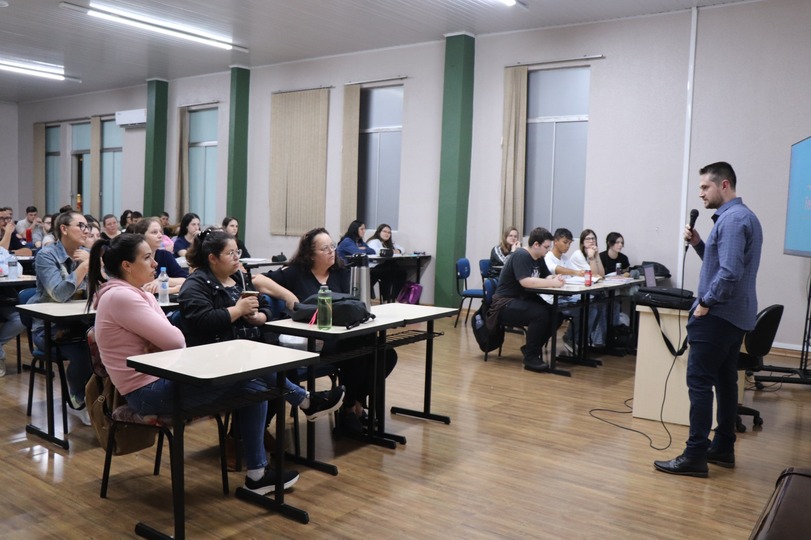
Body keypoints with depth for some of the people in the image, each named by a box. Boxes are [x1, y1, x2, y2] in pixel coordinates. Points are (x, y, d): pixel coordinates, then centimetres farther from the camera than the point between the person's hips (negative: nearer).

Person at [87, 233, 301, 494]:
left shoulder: (137, 294, 15)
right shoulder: (120, 297, -17)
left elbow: (173, 338, 9)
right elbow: (175, 340, -19)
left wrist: (163, 345, -12)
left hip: (161, 378, 10)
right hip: (148, 391, -9)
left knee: (252, 384, -2)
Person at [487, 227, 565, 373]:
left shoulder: (539, 259, 10)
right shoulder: (521, 256, -18)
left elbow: (547, 276, 13)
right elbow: (526, 282, -31)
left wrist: (555, 279, -12)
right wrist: (552, 283, -26)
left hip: (524, 300, 9)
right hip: (506, 304, -9)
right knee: (541, 314, -30)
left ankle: (531, 348, 6)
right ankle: (530, 357, -16)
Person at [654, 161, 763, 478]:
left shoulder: (732, 219, -18)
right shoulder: (742, 216, 15)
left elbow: (730, 272, -27)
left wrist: (706, 303, -16)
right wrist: (698, 244, 6)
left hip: (719, 315, -11)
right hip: (735, 316, 11)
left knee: (699, 382, -7)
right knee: (725, 381, 15)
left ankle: (695, 457, -4)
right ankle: (723, 448, 24)